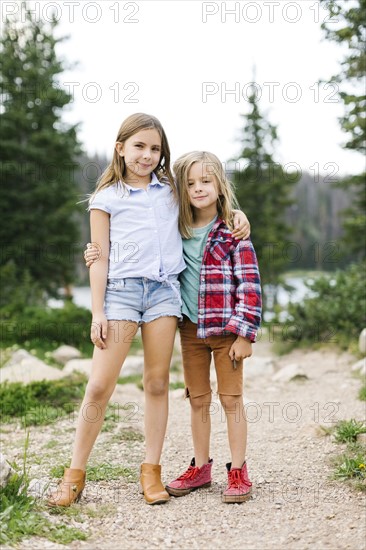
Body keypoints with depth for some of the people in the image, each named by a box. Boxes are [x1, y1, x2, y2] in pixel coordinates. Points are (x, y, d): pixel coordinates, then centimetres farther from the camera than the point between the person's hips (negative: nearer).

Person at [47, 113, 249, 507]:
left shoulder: (171, 190, 13)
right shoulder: (106, 198, 5)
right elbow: (100, 259, 2)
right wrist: (97, 313, -4)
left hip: (164, 290, 3)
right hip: (121, 290, -3)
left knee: (157, 383, 4)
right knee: (99, 386, -7)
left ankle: (151, 472, 14)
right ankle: (74, 476, 4)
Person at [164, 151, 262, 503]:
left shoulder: (233, 233, -8)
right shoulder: (177, 230, 4)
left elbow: (249, 285, -10)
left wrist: (244, 334, -15)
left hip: (225, 329, -4)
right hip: (191, 327, 4)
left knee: (231, 398, 4)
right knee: (197, 399, 13)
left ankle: (238, 471, 14)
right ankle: (201, 468, 25)